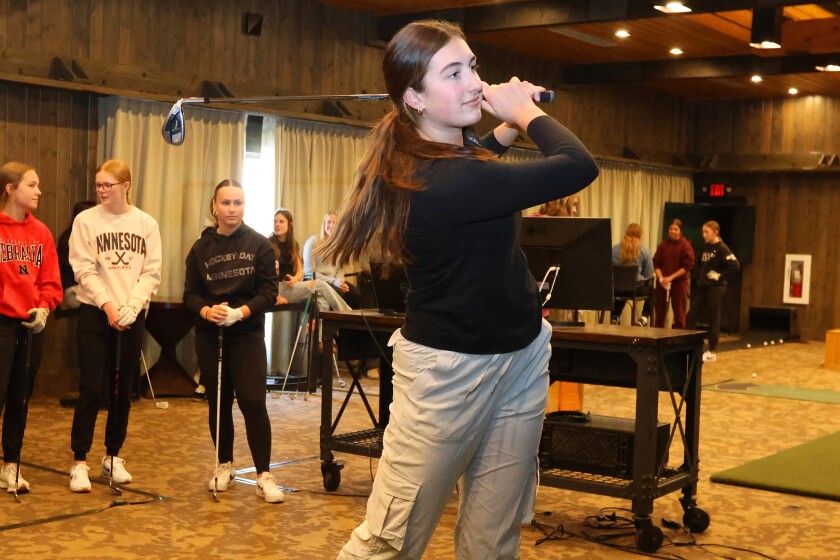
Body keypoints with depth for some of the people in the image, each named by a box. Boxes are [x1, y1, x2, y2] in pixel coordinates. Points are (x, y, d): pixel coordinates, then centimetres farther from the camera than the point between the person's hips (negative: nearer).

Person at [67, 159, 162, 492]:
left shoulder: (146, 224, 3)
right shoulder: (86, 221, -2)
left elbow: (151, 272, 0)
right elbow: (84, 270, -6)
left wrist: (132, 305, -14)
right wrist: (107, 305, -16)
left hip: (132, 316, 2)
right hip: (94, 314, -2)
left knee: (123, 390, 9)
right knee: (91, 390, -4)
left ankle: (113, 457, 21)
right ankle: (79, 462, 3)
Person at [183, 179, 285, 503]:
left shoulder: (259, 245, -2)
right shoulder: (201, 248, 5)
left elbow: (269, 291, -6)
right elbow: (190, 294, 3)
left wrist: (241, 312, -22)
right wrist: (206, 311, -19)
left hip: (248, 334, -2)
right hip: (209, 335, 3)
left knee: (253, 402, -9)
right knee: (218, 402, 10)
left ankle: (264, 475, -3)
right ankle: (225, 465, 27)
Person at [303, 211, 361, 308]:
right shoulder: (313, 242, -8)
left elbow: (340, 269, 12)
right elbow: (310, 272, -13)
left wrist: (340, 281, -13)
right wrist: (334, 282, -20)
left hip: (333, 281, 5)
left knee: (355, 293, -20)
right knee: (338, 293, -32)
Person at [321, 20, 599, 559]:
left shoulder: (431, 158, 3)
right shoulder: (444, 182, -27)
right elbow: (578, 167, -25)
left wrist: (508, 127, 9)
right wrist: (527, 111, -8)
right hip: (451, 371, -9)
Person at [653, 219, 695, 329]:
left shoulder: (685, 245, -4)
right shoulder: (663, 245, 7)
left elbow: (688, 266, -9)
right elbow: (656, 263, 5)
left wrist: (671, 277, -15)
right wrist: (661, 278, -11)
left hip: (679, 283, -3)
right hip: (662, 283, 4)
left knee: (679, 313, 0)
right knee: (660, 311, 7)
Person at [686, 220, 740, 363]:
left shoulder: (721, 249, -12)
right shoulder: (705, 247, 11)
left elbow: (735, 266, -21)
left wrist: (720, 276, -15)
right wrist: (699, 278, 9)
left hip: (715, 288, -8)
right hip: (701, 287, 8)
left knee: (713, 319, 0)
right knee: (691, 316, 3)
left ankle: (711, 352, 8)